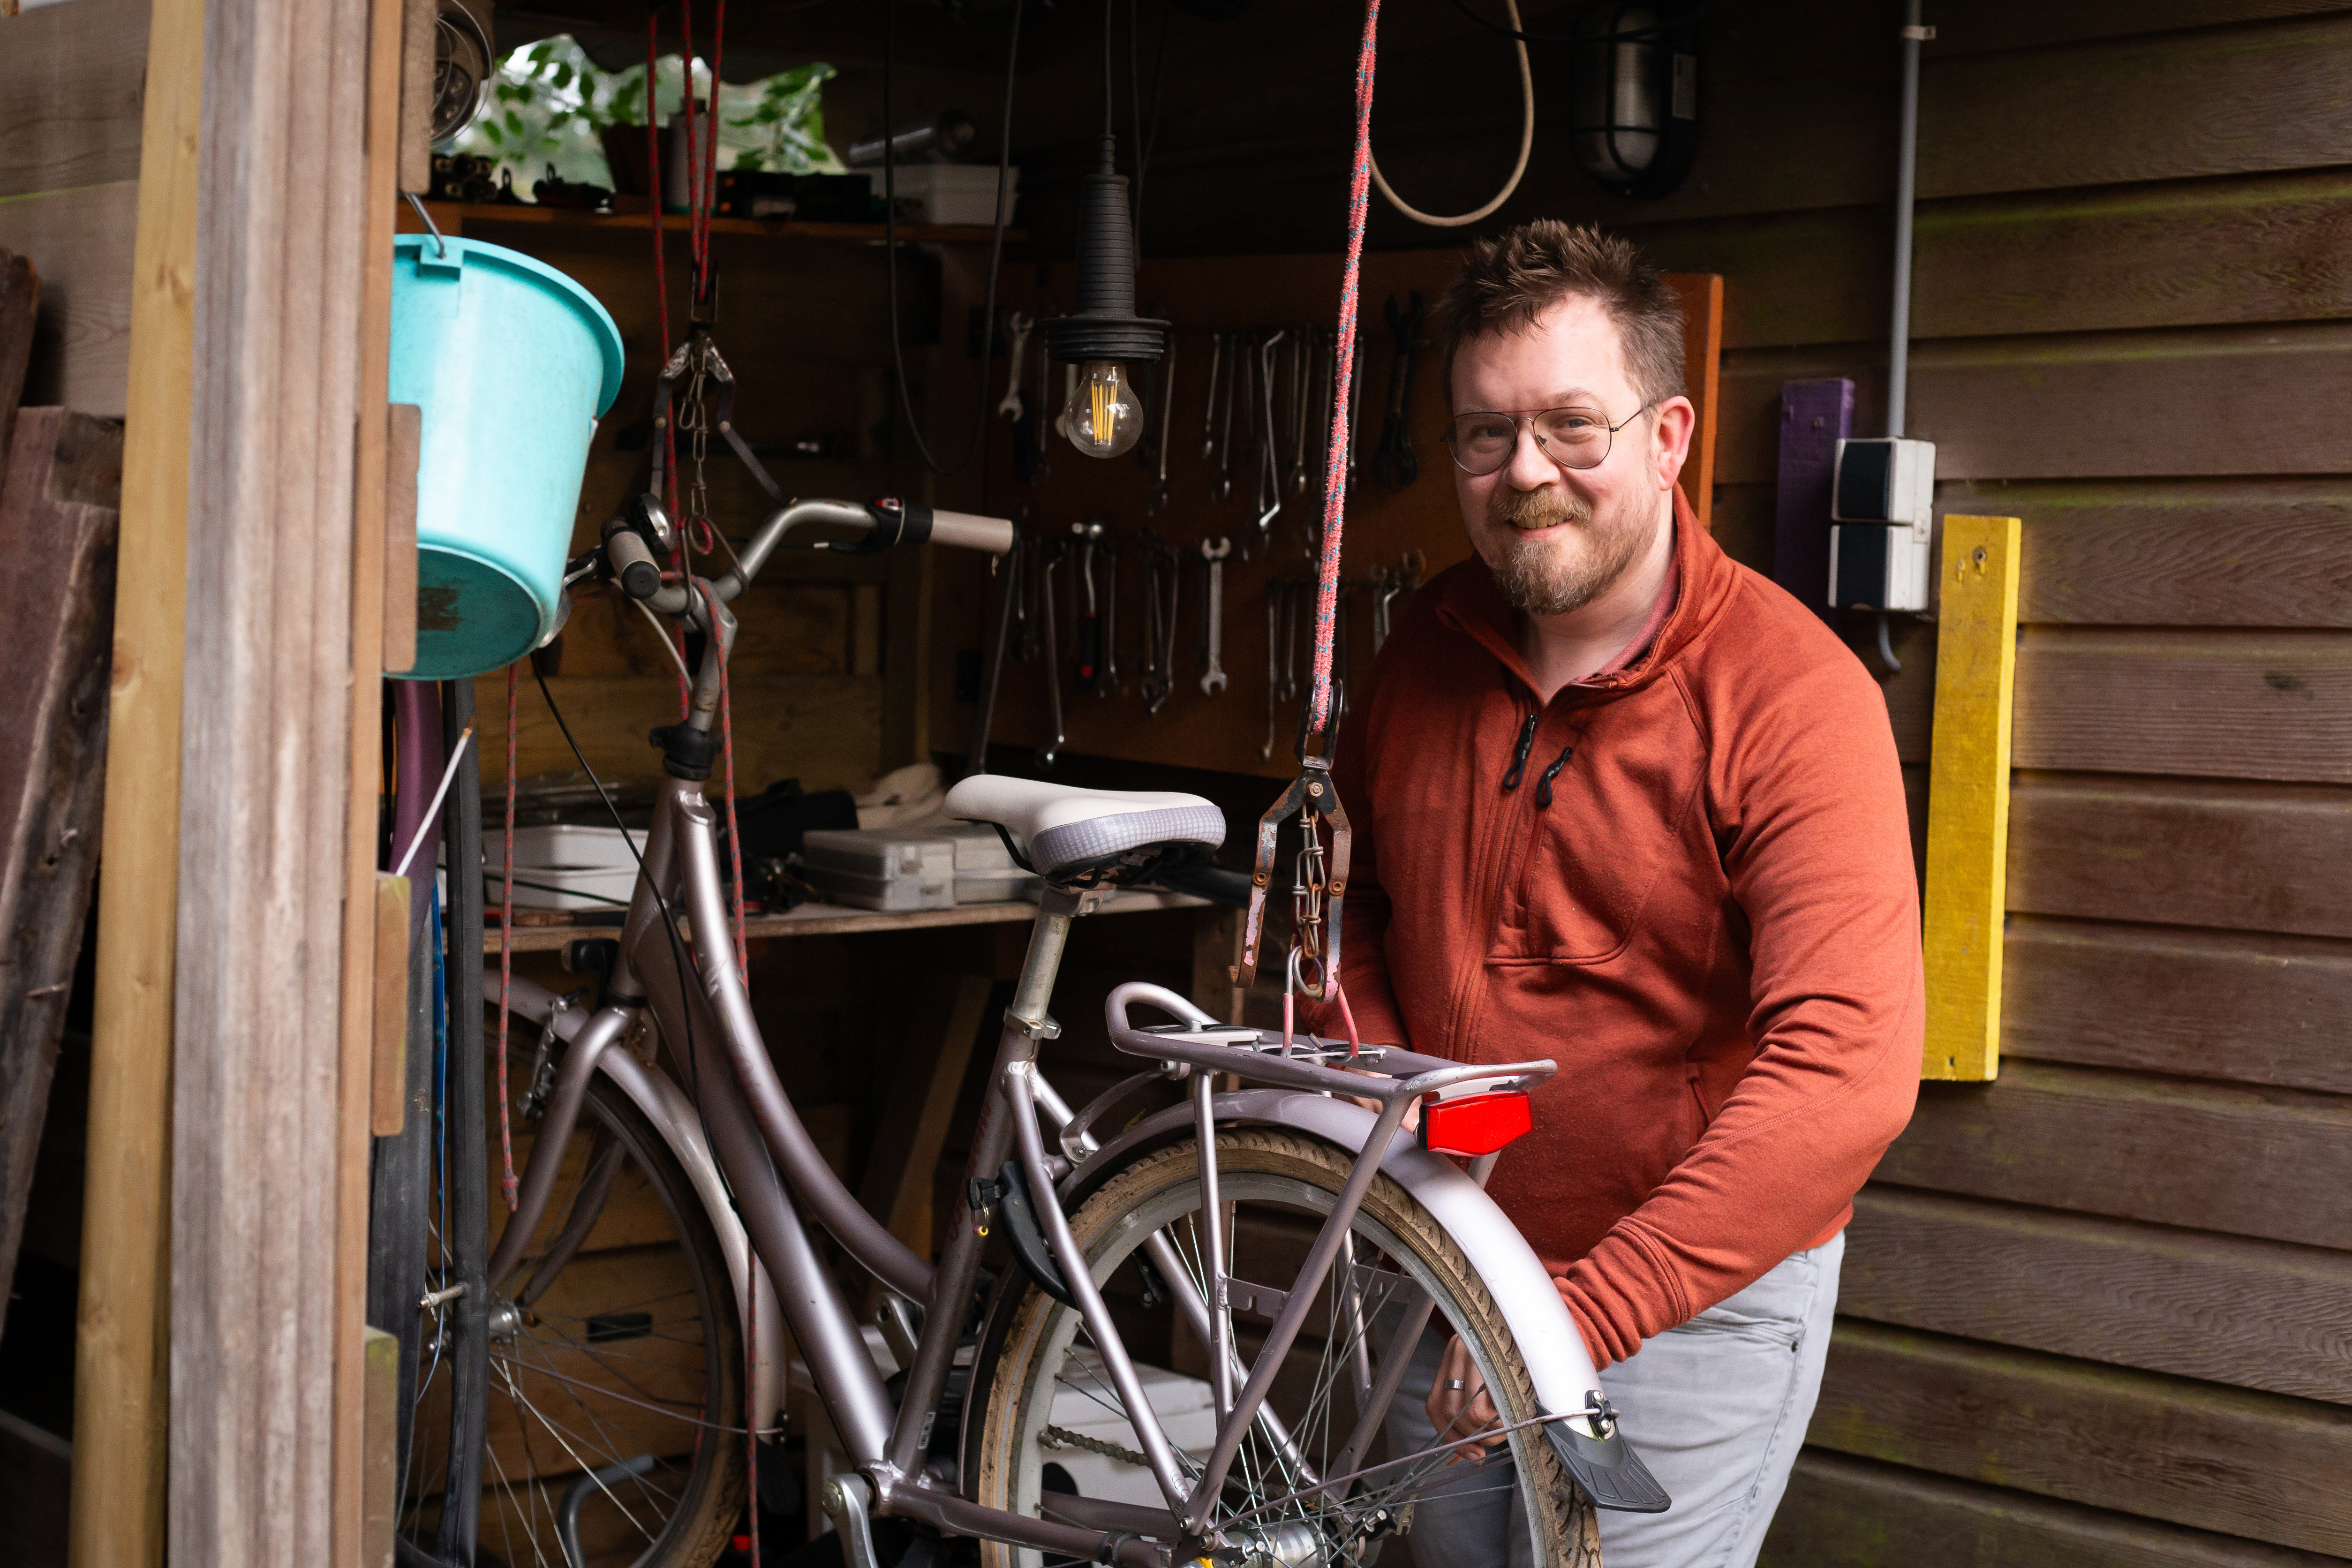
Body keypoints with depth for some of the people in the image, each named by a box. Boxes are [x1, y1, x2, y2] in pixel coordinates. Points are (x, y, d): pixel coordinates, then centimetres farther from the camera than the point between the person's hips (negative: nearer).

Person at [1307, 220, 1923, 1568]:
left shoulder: (1795, 696, -21)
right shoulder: (1430, 646, -1)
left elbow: (1848, 1075, -31)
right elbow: (1357, 893, 17)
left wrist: (1585, 1308, -34)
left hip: (1700, 1304, -6)